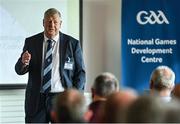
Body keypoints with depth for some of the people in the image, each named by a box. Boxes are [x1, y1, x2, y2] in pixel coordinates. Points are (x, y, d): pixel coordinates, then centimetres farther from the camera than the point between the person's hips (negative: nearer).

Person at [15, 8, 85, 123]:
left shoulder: (72, 43, 2)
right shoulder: (31, 42, 5)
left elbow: (80, 72, 4)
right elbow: (19, 70, 5)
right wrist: (23, 62, -19)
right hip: (36, 100, 1)